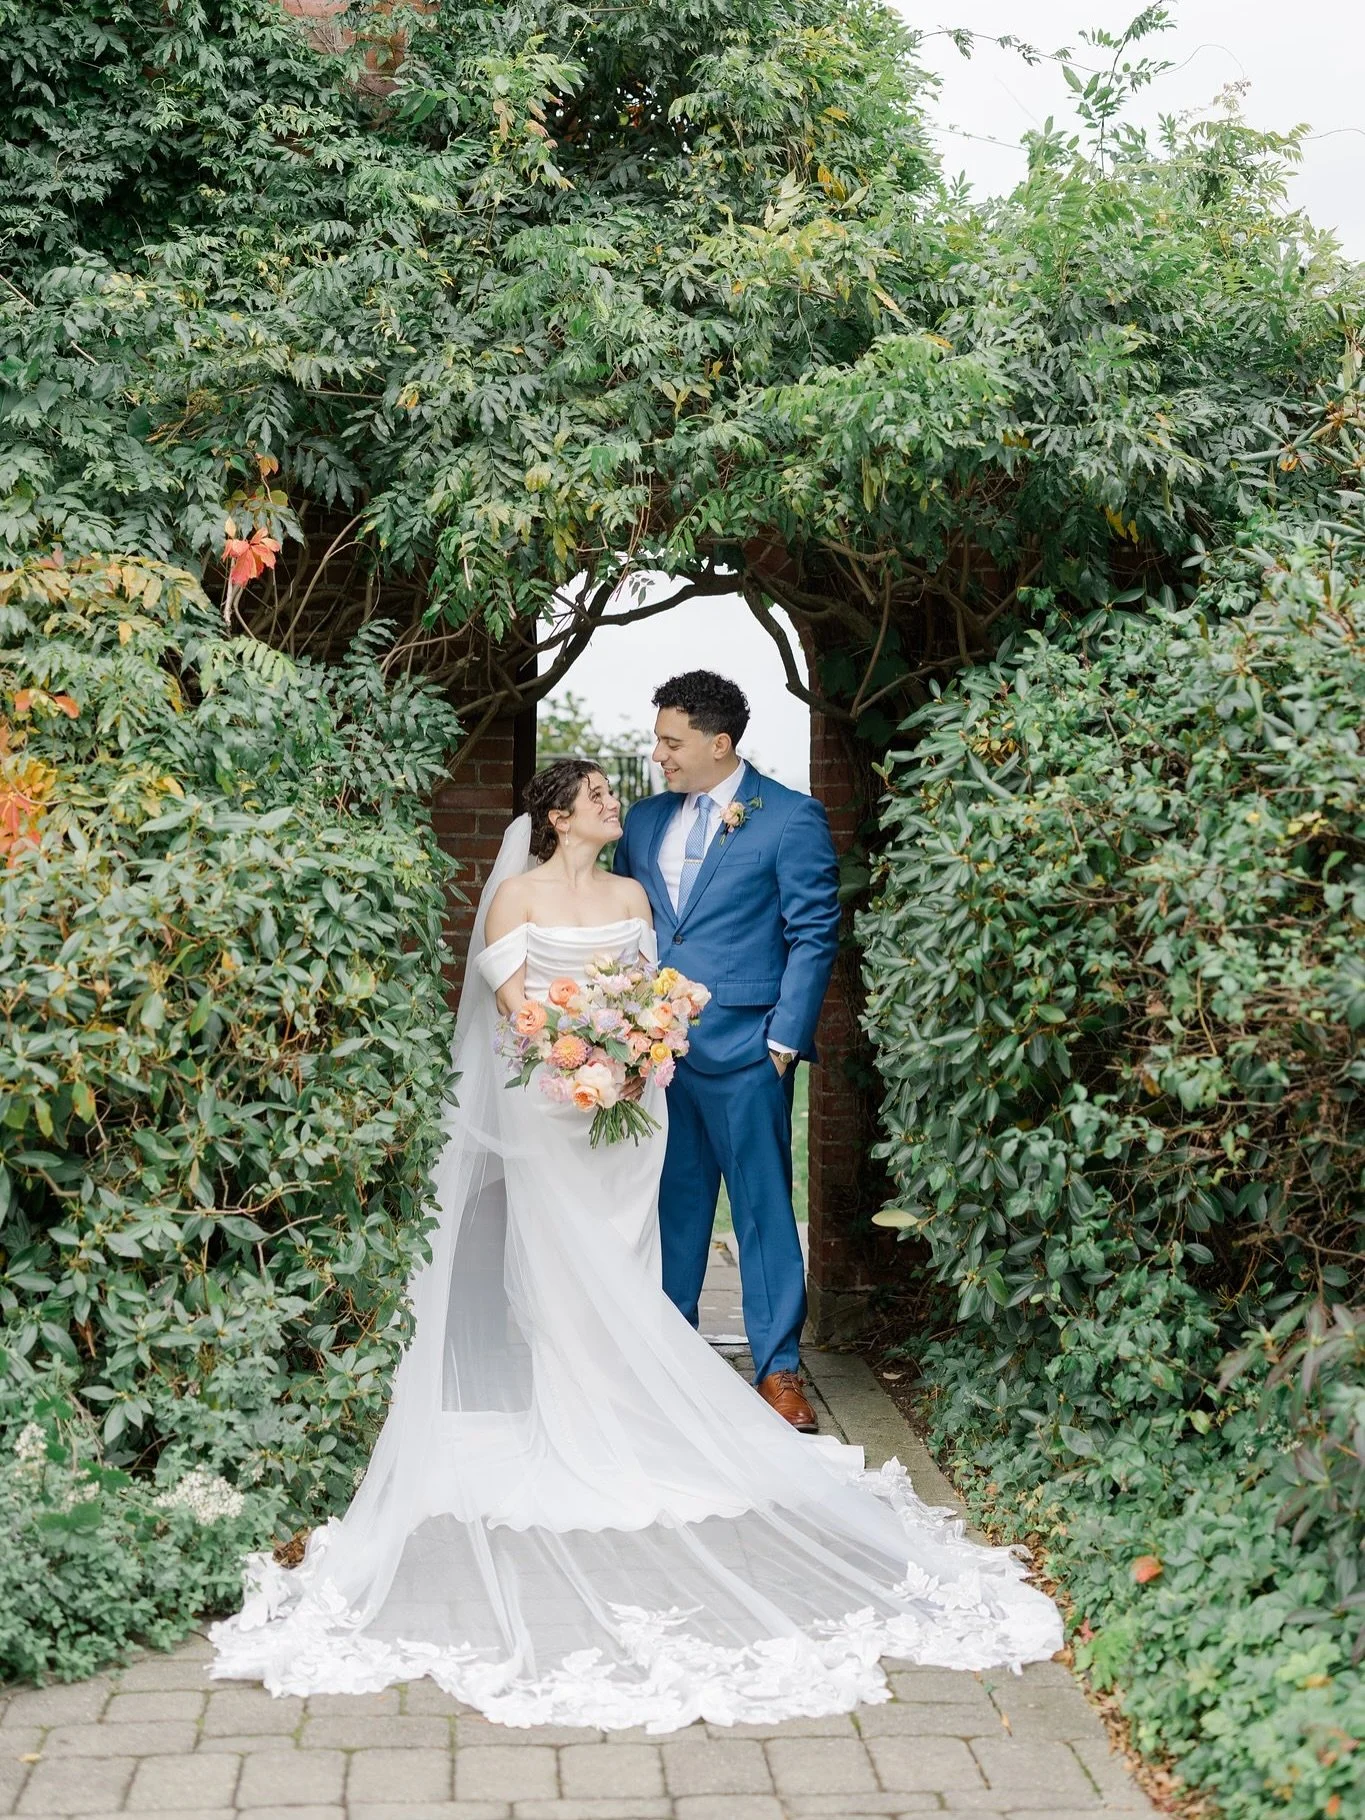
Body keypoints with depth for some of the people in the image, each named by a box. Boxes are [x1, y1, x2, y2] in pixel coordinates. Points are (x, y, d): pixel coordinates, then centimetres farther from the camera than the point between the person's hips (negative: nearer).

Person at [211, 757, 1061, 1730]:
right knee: (559, 1259, -2)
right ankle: (571, 1434, 5)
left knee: (621, 1258, 3)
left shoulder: (630, 895, 14)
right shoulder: (516, 895, 1)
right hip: (547, 1102, -3)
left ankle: (624, 1422, 10)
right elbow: (509, 1001, -5)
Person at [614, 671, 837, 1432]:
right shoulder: (645, 819, 13)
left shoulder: (792, 817, -4)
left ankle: (779, 1365, 11)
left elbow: (815, 935, -6)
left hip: (743, 1050, -5)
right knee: (671, 1204, 13)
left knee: (764, 1205, 1)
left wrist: (784, 1040, -11)